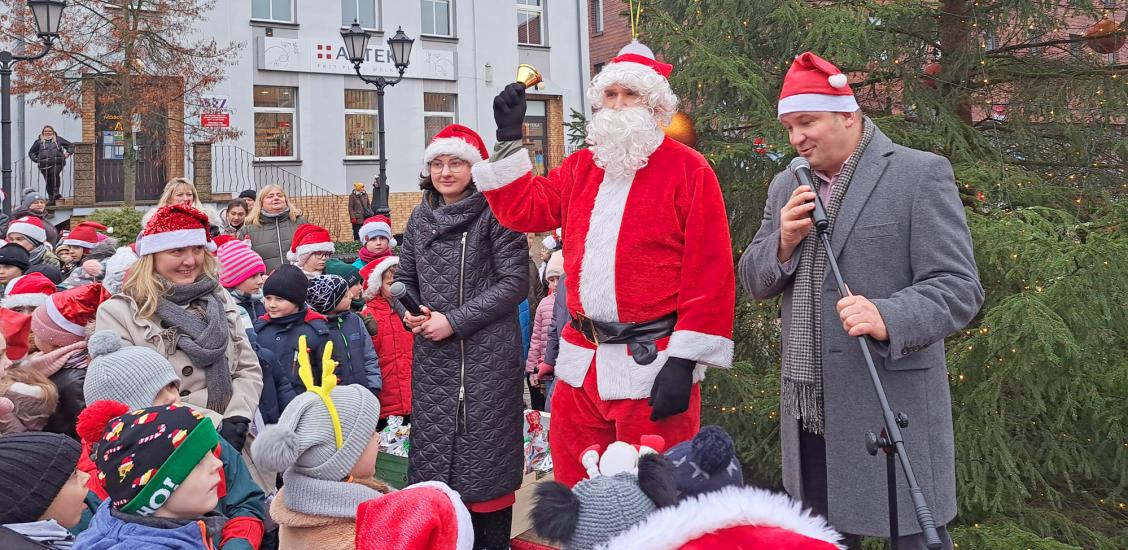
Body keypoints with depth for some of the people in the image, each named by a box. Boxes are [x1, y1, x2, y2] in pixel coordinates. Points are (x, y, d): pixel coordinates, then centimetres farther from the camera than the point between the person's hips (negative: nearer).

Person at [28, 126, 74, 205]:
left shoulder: (58, 139, 17)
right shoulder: (39, 141, 18)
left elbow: (70, 145, 23)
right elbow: (31, 153, 25)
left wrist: (68, 152, 5)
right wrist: (36, 159, 8)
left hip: (57, 163, -2)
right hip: (44, 164, 2)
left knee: (55, 174, -31)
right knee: (48, 182, 1)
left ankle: (56, 193, -30)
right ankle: (51, 199, 8)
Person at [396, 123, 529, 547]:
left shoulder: (495, 213, -8)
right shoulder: (420, 218, 11)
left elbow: (515, 282, -13)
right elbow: (404, 277, 19)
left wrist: (455, 321, -15)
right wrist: (411, 312, -3)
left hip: (487, 356, -6)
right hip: (432, 356, 6)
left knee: (484, 449, -1)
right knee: (434, 447, 11)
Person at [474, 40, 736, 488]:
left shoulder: (688, 170, -5)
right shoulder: (580, 168, 14)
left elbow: (710, 272, -10)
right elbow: (524, 211, 15)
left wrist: (683, 360, -15)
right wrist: (509, 139, 7)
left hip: (654, 366, -6)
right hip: (582, 366, 6)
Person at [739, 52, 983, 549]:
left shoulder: (920, 175, -7)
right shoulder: (786, 186, 12)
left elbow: (958, 289, -12)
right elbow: (754, 282, 13)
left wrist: (887, 318, -30)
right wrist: (784, 242, -8)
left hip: (889, 409, -5)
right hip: (807, 413, 6)